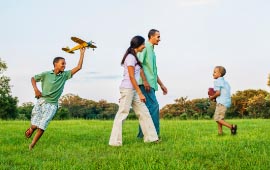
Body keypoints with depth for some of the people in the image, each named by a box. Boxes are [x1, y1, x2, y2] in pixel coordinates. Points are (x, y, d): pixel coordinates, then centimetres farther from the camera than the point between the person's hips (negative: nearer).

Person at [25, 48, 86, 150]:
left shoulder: (64, 75, 4)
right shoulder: (46, 74, 0)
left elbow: (78, 67, 0)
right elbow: (33, 79, 15)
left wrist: (82, 53, -2)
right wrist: (35, 89, -2)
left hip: (52, 105, 1)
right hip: (41, 102, -1)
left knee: (42, 127, -8)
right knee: (34, 125, -1)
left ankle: (31, 146, 9)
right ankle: (31, 129, 36)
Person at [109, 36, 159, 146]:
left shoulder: (135, 57, 16)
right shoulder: (130, 57, -12)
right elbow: (131, 77, -16)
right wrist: (140, 93, -15)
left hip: (133, 90, 10)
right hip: (127, 88, -10)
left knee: (143, 112, 10)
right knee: (122, 113, -7)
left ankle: (150, 137, 15)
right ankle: (115, 141, -3)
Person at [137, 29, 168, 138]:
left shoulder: (152, 51, 24)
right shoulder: (145, 47, -4)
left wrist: (161, 84, 27)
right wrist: (145, 80, -21)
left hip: (150, 84, 10)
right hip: (146, 83, -10)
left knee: (147, 109, 8)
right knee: (154, 106, -13)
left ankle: (142, 134, 12)